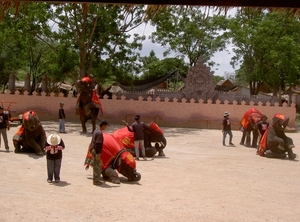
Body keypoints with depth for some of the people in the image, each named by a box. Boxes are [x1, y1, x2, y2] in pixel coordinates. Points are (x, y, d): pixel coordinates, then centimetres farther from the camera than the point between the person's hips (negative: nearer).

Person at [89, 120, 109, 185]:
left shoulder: (96, 131, 11)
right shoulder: (99, 133, -20)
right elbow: (97, 144, -24)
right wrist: (97, 154, -23)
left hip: (93, 150, 10)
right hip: (96, 151, -10)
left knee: (96, 166, 18)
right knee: (97, 166, -1)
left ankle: (96, 179, 25)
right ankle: (96, 181, 7)